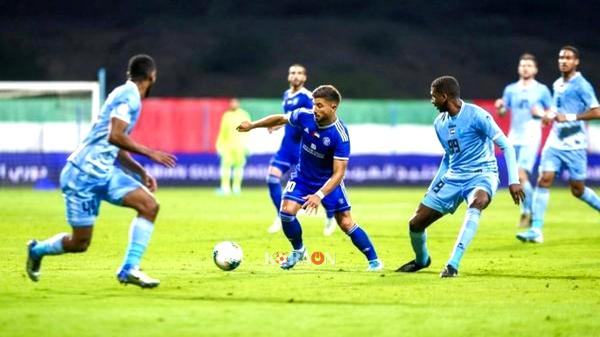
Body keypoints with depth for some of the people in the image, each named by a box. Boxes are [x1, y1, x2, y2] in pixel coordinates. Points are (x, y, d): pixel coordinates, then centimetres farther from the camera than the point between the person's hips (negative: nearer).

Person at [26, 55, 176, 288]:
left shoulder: (127, 96, 17)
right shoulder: (129, 96, -13)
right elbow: (114, 136, -26)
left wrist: (141, 173, 16)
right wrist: (149, 153, -19)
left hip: (104, 172, 9)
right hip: (84, 174, -9)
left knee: (150, 205, -9)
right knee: (80, 242, -2)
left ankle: (129, 269, -9)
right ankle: (37, 250, 27)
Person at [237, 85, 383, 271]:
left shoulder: (340, 135, -30)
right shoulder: (305, 116, -19)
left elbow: (338, 173, -30)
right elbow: (281, 119, 2)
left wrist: (319, 195, -41)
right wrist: (252, 125, 10)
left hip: (329, 181, -3)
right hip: (303, 177, 3)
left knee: (346, 223, -6)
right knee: (286, 211, -14)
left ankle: (374, 260, 8)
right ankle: (298, 250, 12)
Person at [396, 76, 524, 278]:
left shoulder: (476, 115, -14)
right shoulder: (440, 123, 8)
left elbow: (505, 145, -12)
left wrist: (513, 180, -19)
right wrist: (433, 188, 22)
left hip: (482, 175, -7)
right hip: (453, 178, 7)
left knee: (476, 203, -42)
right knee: (416, 223, 3)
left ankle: (453, 265, -43)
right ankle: (422, 260, 36)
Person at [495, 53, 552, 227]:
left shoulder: (542, 90, 3)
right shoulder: (510, 89, 11)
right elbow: (502, 112, 11)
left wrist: (541, 114, -11)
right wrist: (500, 107, -10)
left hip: (531, 138, -4)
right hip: (514, 138, 4)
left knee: (521, 174, -18)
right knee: (517, 177, 5)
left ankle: (527, 211, -10)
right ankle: (529, 211, 19)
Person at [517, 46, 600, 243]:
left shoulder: (581, 85, -9)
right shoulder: (557, 85, 13)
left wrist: (570, 117, -20)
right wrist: (551, 114, 10)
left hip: (574, 145, -6)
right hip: (555, 143, 6)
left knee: (578, 190, 0)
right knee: (543, 180, -9)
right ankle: (536, 230, -12)